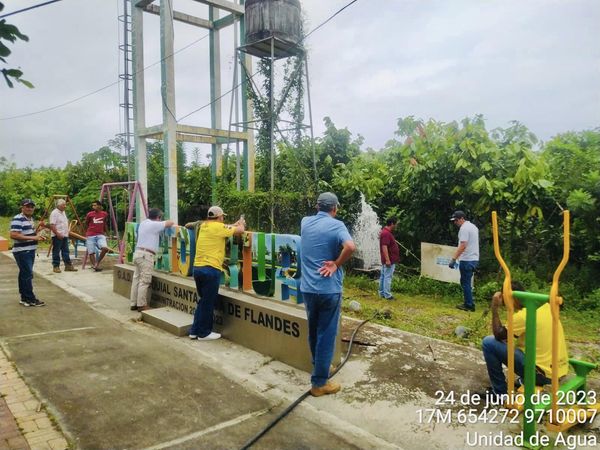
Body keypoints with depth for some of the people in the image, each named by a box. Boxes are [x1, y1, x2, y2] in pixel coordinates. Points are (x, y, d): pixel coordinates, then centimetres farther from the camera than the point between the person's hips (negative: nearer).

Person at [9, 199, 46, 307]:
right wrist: (32, 238, -24)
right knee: (28, 275, -8)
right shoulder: (17, 219, -15)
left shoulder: (30, 218, 16)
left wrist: (37, 237, 9)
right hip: (22, 252, -10)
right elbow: (13, 235, -24)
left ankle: (24, 297, 19)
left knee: (24, 274, 14)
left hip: (30, 251, 10)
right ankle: (30, 299, -3)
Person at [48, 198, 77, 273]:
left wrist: (67, 231, 16)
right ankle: (56, 266, 6)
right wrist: (57, 234, -23)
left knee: (65, 251, 10)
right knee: (56, 252, -1)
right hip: (57, 236, -9)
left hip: (64, 236, 9)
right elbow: (52, 225, -19)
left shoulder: (63, 212, 16)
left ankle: (68, 265, 13)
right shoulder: (54, 213, -12)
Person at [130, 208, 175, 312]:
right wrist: (172, 223, 17)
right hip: (145, 255, -9)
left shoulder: (143, 223, 15)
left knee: (136, 279, 10)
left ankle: (134, 304, 14)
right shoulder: (154, 225, -10)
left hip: (138, 252, 9)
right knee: (144, 281, -5)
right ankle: (141, 305, -1)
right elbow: (170, 223, -4)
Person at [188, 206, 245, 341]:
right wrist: (241, 223, 17)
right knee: (208, 303, 4)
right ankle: (204, 333, 14)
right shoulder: (218, 227, -10)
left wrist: (236, 223, 28)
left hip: (198, 268, 8)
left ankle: (195, 330, 25)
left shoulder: (203, 226, 12)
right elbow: (240, 230, -4)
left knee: (203, 300, 20)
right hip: (210, 270, -8)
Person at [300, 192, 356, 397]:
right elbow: (350, 247, -28)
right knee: (326, 334, 4)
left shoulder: (305, 222, 5)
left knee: (313, 332, 21)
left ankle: (318, 367, 39)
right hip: (329, 289, -5)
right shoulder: (336, 225, -11)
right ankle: (319, 382, 11)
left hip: (307, 288, 6)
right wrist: (336, 264, -16)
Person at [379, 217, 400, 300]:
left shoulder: (386, 232, 14)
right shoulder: (386, 233, -19)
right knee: (388, 277, -7)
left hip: (386, 260, 11)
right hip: (389, 260, -11)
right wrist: (387, 260, -26)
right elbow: (384, 247, -25)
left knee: (383, 276, 13)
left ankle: (382, 293, 20)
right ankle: (387, 295, -4)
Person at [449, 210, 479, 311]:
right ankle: (469, 303, 20)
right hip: (474, 259, 10)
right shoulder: (473, 226, 16)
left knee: (465, 283, -2)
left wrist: (453, 259, -23)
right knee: (467, 282, 16)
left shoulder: (464, 228, -15)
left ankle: (469, 305, 2)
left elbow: (463, 246, -23)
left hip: (467, 260, -10)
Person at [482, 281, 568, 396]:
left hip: (543, 373, -8)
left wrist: (495, 308, -6)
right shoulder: (545, 306, 6)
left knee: (489, 343, -6)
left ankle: (500, 392, 6)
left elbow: (498, 335, -9)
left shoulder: (524, 315, -20)